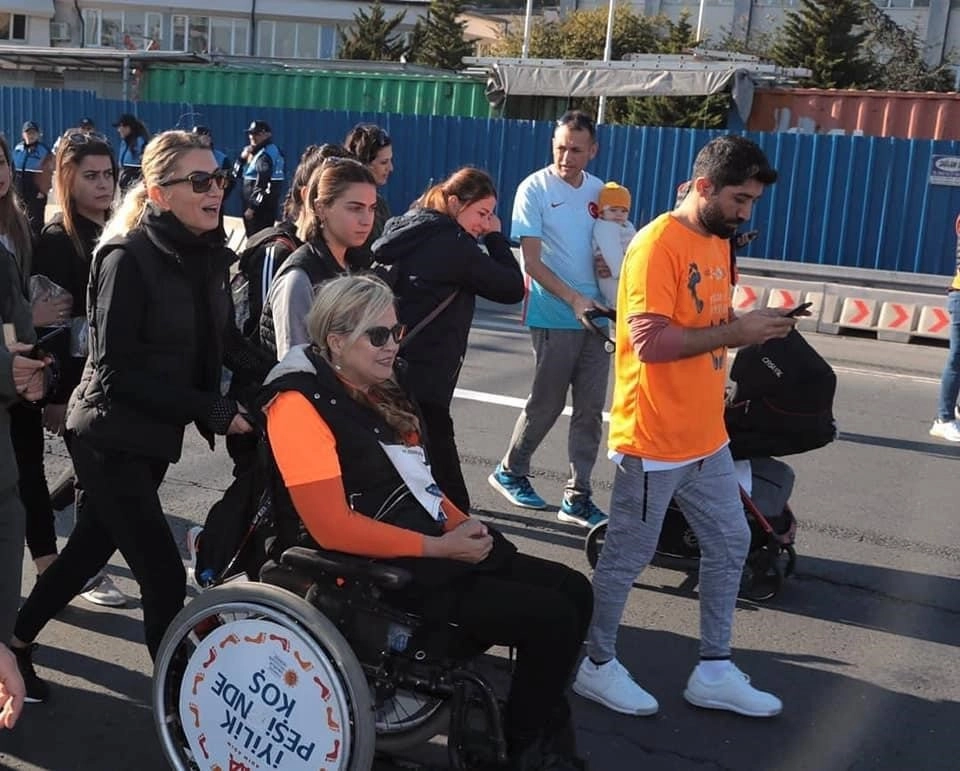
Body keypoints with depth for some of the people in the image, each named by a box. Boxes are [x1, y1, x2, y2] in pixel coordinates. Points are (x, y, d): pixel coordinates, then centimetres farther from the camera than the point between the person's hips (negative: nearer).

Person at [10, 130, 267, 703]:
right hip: (111, 437, -8)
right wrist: (215, 410, -24)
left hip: (153, 435, 8)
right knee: (165, 573, -6)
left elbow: (226, 342, 8)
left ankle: (18, 643, 43)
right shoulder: (128, 259, -20)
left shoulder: (210, 255, 1)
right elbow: (118, 371, -22)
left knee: (92, 547, 22)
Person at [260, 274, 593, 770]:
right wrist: (441, 547, -18)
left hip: (436, 547, 9)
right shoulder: (301, 404, -15)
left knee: (573, 591, 3)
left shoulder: (378, 393, 12)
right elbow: (334, 529, -21)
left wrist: (461, 525, 1)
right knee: (552, 618, -14)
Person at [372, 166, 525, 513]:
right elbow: (512, 288, -7)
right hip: (422, 379, -9)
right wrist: (496, 238, 3)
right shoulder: (453, 244, -13)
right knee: (439, 459, -3)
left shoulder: (405, 230, 12)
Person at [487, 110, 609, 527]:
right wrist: (574, 298, -21)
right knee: (546, 403, 3)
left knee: (591, 408, 5)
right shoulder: (534, 189, -6)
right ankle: (510, 471, 25)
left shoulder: (599, 191, 10)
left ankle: (578, 496, 13)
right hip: (555, 317, -5)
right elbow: (532, 261, -11)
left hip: (596, 316, 5)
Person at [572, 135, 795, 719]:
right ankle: (598, 666, 24)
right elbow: (649, 341, -26)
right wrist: (735, 333, -23)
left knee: (730, 545, 15)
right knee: (627, 558, 5)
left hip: (707, 436, 9)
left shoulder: (719, 242, 10)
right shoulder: (657, 246, -18)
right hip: (655, 441, -9)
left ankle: (714, 672, 28)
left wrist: (751, 324, 4)